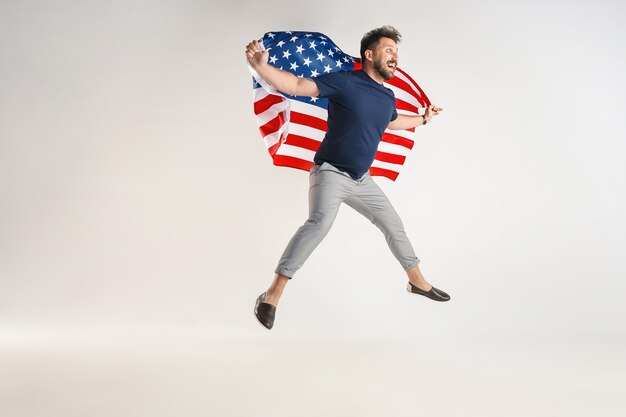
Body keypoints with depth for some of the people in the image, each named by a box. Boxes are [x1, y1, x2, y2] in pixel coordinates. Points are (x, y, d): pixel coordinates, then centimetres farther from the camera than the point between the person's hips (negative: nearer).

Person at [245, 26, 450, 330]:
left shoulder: (388, 97, 8)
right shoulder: (345, 82, -14)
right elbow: (296, 86, -21)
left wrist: (423, 119, 40)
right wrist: (260, 65, -35)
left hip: (361, 179, 8)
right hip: (330, 172, -8)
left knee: (393, 224, 16)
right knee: (320, 221, -33)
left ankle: (417, 281, 39)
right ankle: (272, 295, -31)